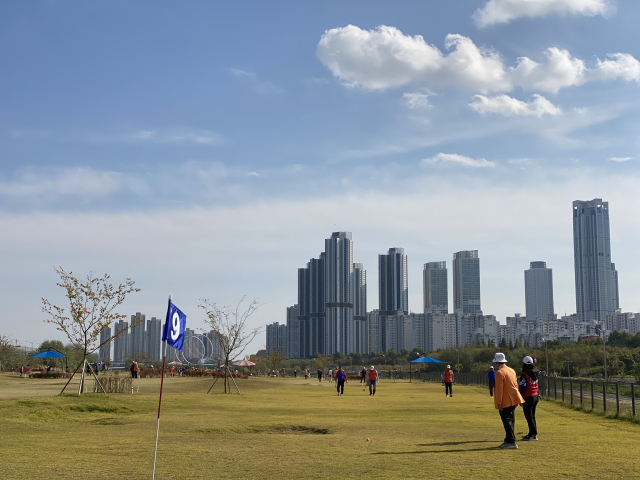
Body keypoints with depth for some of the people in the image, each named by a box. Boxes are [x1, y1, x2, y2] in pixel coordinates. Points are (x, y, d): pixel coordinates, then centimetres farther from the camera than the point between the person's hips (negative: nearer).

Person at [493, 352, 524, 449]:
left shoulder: (499, 373, -16)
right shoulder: (512, 370, 9)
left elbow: (499, 389, -18)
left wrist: (499, 403, -15)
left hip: (505, 402, -9)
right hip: (513, 400, 9)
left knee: (507, 421, -4)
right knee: (511, 421, 15)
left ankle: (511, 442, -5)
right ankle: (508, 440, 23)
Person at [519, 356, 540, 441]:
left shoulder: (524, 374, -18)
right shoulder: (535, 372, 2)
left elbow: (522, 387, -18)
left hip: (528, 397, -8)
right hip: (535, 396, 8)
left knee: (529, 417, -3)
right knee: (532, 416, 17)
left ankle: (533, 435, -4)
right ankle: (532, 433, 24)